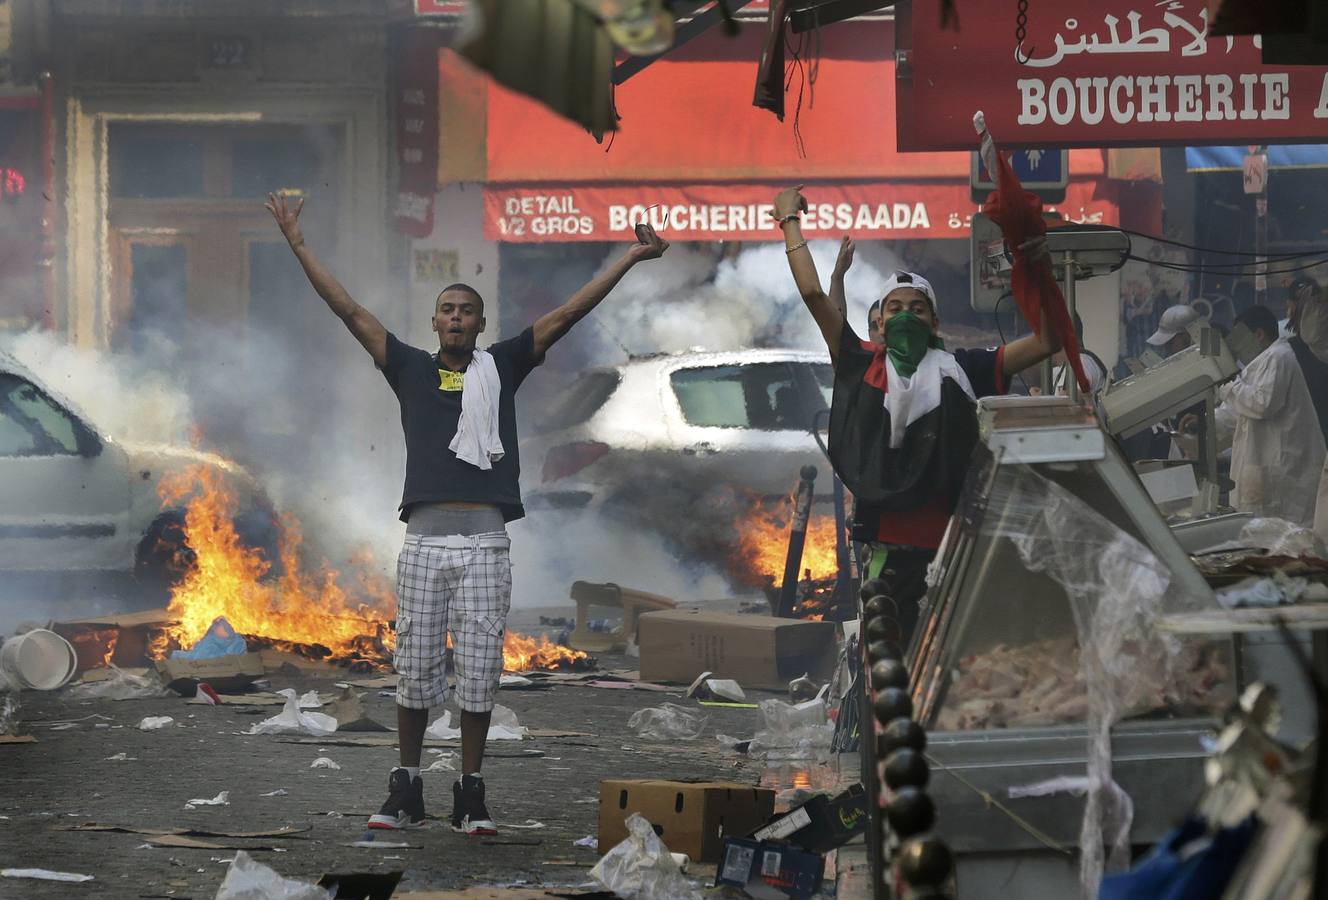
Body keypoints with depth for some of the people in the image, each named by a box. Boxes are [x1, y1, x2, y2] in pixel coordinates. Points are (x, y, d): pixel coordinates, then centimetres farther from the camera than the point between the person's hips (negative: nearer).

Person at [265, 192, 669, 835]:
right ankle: (406, 792, 11)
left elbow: (567, 315, 10)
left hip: (486, 545, 0)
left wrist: (631, 259, 8)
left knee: (479, 672, 0)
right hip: (425, 541, 0)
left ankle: (471, 796, 7)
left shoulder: (501, 368, 12)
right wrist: (298, 245, 10)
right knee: (415, 668, 2)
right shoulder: (410, 369, 13)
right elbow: (350, 311, 12)